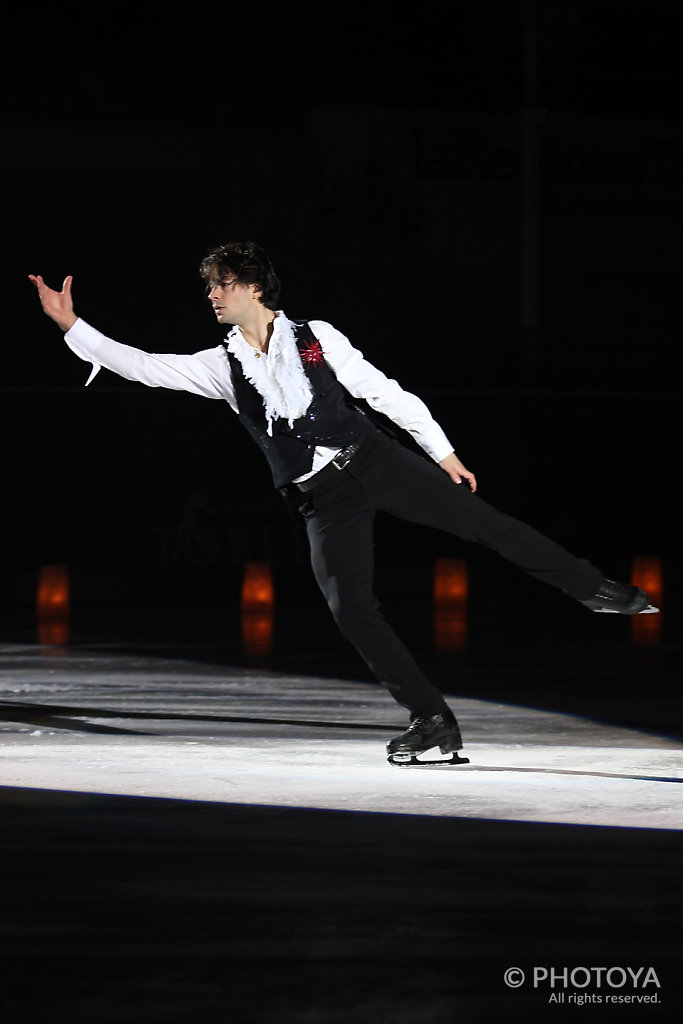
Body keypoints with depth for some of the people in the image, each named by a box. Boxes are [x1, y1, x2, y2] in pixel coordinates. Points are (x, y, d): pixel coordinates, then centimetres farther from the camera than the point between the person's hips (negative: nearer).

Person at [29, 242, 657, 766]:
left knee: (482, 521, -10)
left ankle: (591, 588, 3)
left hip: (375, 461, -2)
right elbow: (140, 366, 1)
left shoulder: (316, 337, 2)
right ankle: (431, 720, -5)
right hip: (322, 500, 2)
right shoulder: (221, 368, 6)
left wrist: (442, 453, 5)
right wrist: (70, 326, -7)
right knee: (351, 608, -13)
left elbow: (384, 393, 5)